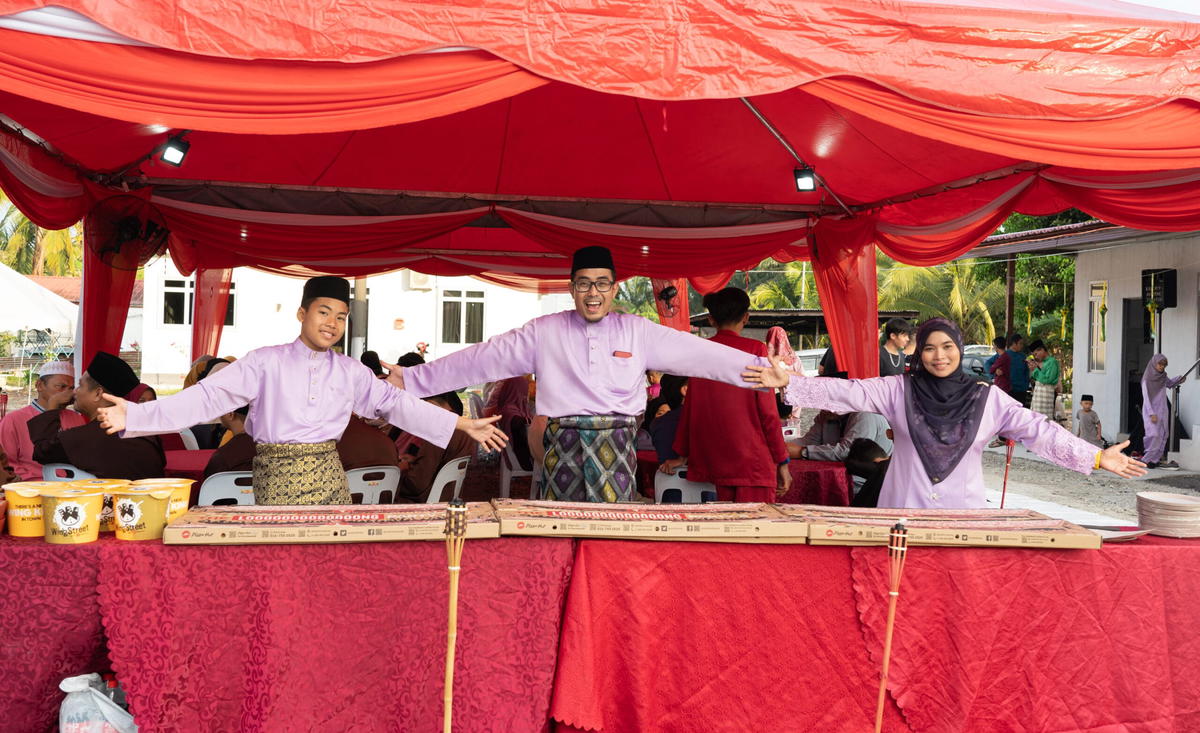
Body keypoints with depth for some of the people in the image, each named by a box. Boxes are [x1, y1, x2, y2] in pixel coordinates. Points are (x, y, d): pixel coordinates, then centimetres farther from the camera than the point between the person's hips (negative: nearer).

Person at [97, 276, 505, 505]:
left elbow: (396, 403, 9)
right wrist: (137, 415, -19)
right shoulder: (266, 363, -1)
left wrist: (464, 426, 5)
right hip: (277, 479, -3)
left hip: (328, 480, 3)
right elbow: (210, 396, -8)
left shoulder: (351, 372, 9)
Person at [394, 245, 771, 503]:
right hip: (563, 446, 0)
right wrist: (411, 379, -2)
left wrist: (764, 371, -4)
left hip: (616, 449, 0)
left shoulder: (637, 332, 6)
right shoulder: (545, 332, 4)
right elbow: (483, 358, 2)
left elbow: (698, 353, 2)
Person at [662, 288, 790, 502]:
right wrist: (782, 462, 0)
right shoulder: (755, 349, -6)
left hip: (716, 462, 5)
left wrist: (682, 455, 21)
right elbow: (768, 412, -7)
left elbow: (690, 407, 11)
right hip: (753, 461, -5)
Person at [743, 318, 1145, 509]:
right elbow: (846, 394, -8)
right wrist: (789, 382, -18)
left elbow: (1037, 430, -2)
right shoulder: (898, 390, -1)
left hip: (965, 514, 1)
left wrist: (1095, 456, -9)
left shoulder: (988, 398, 1)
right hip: (904, 513, -1)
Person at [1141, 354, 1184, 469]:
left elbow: (1170, 383, 30)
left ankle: (1157, 459, 5)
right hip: (1151, 411, -6)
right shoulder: (1147, 379, -10)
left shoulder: (1163, 376, 7)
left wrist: (1179, 379, 10)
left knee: (1163, 436, 1)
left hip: (1163, 410, 6)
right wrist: (1151, 414, -16)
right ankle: (1147, 459, -7)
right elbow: (1146, 397, -12)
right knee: (1154, 435, -16)